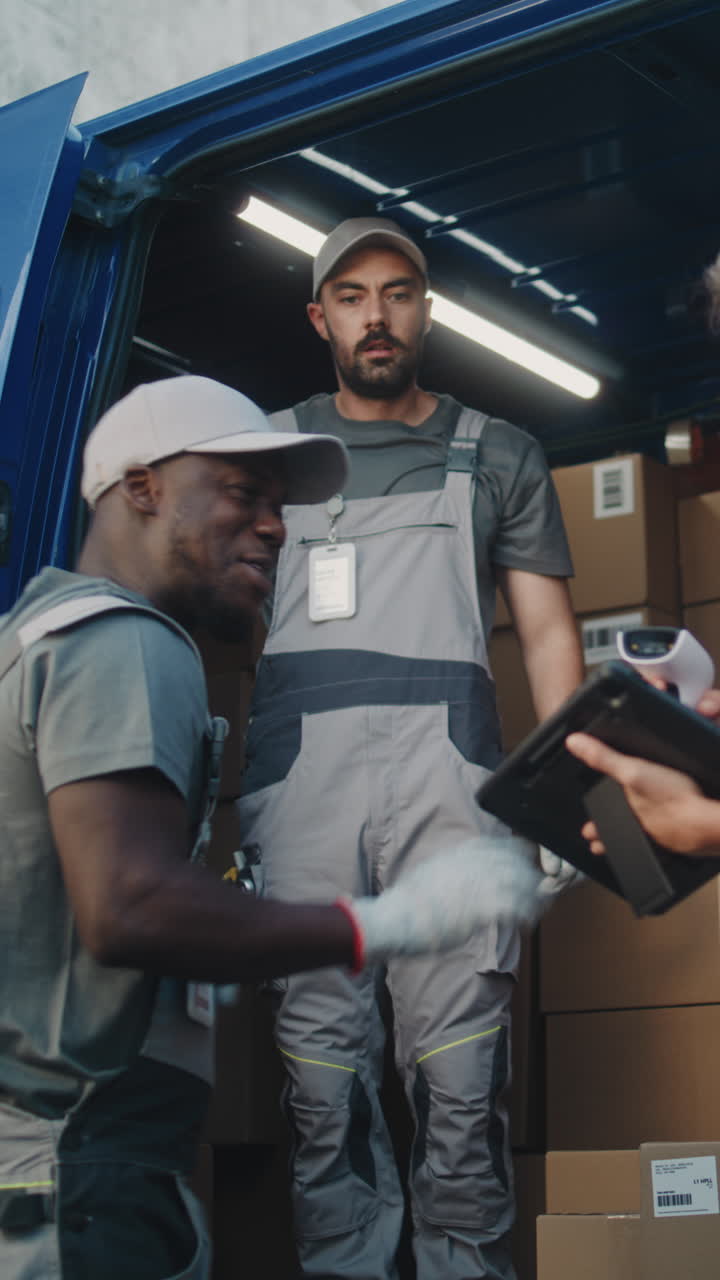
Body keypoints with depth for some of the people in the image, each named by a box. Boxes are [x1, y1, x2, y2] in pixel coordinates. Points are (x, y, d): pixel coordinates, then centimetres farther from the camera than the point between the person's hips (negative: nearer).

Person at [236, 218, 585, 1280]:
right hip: (296, 764, 1)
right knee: (320, 1052, -4)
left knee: (460, 1057, -9)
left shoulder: (498, 455, 20)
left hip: (447, 766, 0)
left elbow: (547, 630, 16)